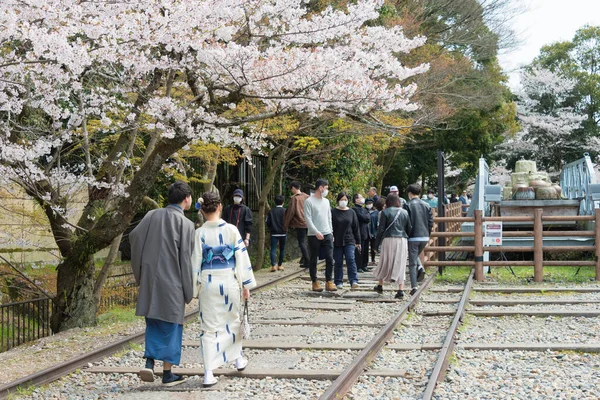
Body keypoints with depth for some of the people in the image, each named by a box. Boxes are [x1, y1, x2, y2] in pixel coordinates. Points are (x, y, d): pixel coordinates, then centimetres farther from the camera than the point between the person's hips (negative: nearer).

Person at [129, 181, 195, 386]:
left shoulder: (152, 215, 2)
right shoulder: (186, 224, -11)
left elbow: (133, 236, -1)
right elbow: (186, 258, -12)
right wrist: (189, 291, -4)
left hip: (150, 279, 4)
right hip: (172, 282, -4)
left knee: (153, 323, 18)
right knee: (171, 326, 7)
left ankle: (149, 362, 1)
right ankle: (167, 373, 11)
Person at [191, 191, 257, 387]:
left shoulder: (200, 233, -7)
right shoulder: (231, 230, -6)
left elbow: (195, 261, -4)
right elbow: (242, 257, -3)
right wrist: (246, 284, 5)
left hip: (208, 283, -1)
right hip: (229, 281, 1)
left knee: (209, 327, 3)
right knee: (233, 320, 23)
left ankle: (208, 374, -2)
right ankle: (239, 358, 38)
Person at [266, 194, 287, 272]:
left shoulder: (271, 211, 1)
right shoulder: (284, 211, -5)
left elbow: (268, 223, 0)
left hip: (274, 233, 1)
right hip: (283, 233, -1)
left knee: (273, 249, -3)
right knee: (282, 249, 13)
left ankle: (273, 265, -17)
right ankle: (280, 265, 17)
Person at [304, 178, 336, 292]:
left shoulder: (326, 201, 14)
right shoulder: (309, 201, -7)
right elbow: (308, 219, -13)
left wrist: (331, 232, 14)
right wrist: (316, 232, -20)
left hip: (327, 235, 5)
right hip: (313, 236, -5)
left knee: (330, 259, -2)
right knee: (313, 260, 3)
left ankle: (329, 281, 4)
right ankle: (314, 282, 12)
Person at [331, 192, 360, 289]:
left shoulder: (351, 212, 9)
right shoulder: (333, 212, 1)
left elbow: (356, 227, 11)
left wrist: (358, 241, 9)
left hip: (349, 241, 1)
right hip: (337, 242, -1)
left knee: (351, 260, -12)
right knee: (338, 262, 4)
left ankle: (354, 281, -14)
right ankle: (338, 282, 13)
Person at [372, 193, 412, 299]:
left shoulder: (385, 212, -3)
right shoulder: (404, 212, 8)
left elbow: (381, 229, -4)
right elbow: (409, 229, 8)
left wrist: (378, 242, 3)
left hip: (389, 240, -2)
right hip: (402, 240, 2)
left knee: (384, 263, 12)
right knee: (400, 264, 3)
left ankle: (380, 286, 24)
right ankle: (401, 290, -4)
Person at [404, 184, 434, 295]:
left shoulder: (408, 205, -7)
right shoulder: (426, 205, 7)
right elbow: (431, 222, 7)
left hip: (413, 237, -5)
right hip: (425, 237, 5)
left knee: (412, 263, 1)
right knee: (415, 256, 28)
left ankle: (414, 286, -4)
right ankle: (420, 269, 0)